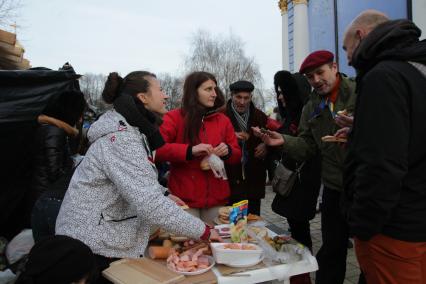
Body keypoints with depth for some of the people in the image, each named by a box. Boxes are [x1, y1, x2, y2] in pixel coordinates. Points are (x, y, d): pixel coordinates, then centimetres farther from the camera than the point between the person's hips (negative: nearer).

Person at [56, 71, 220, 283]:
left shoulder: (132, 130, 8)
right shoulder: (121, 138, -24)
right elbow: (150, 206, -31)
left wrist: (164, 195, 5)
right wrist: (203, 231, -22)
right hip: (95, 249, -9)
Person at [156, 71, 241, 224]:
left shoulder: (223, 120, 9)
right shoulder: (174, 117, -3)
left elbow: (237, 155, 14)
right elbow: (156, 148, -15)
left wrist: (228, 151, -9)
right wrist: (190, 150, -26)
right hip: (185, 198, -3)